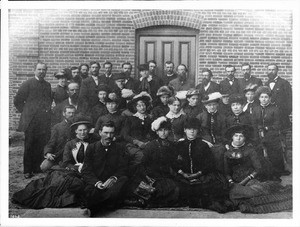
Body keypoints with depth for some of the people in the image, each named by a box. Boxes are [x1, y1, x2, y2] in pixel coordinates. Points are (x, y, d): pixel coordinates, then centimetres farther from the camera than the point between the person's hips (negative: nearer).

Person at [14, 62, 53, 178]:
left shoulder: (48, 85, 13)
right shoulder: (27, 84, -4)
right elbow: (17, 100, -1)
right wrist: (25, 112, -1)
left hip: (45, 121, 5)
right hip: (31, 121, -4)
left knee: (41, 146, 4)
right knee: (29, 146, 2)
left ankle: (37, 168, 16)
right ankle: (27, 171, 9)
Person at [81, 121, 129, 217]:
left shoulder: (119, 149, 15)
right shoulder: (91, 148, 12)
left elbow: (123, 169, 8)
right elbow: (86, 171, 5)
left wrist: (113, 178, -15)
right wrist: (96, 182, -16)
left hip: (112, 184, 2)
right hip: (95, 185, -2)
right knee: (89, 191, -38)